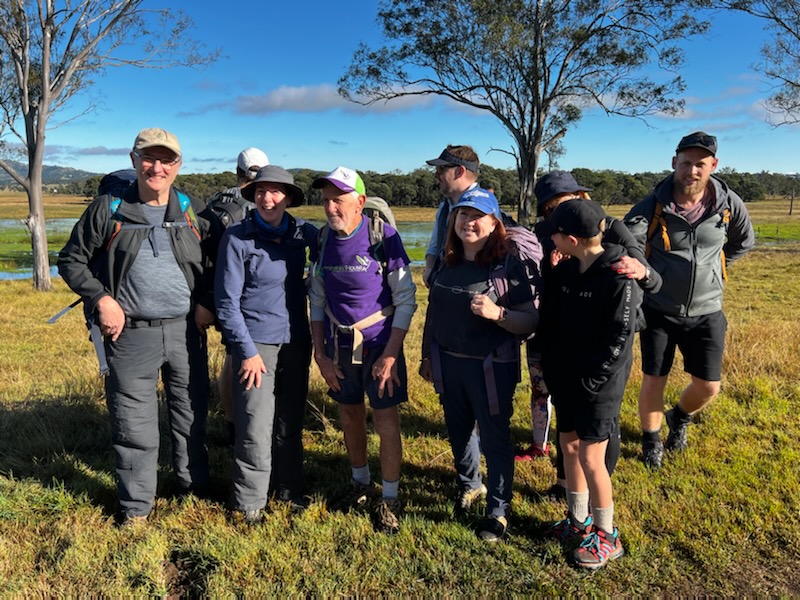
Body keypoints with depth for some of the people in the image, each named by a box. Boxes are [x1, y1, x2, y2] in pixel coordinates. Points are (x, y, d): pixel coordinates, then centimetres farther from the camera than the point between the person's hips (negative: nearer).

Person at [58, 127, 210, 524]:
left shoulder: (193, 211, 6)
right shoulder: (108, 210, -1)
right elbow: (71, 261, 4)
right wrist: (102, 299, -8)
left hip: (186, 331, 2)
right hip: (131, 334, -2)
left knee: (192, 415, 15)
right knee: (133, 422, 6)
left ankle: (195, 486, 35)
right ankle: (136, 507, 23)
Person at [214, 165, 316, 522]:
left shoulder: (302, 233, 2)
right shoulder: (237, 238, -7)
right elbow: (227, 300, -7)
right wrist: (247, 351, -10)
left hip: (296, 342, 4)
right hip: (256, 343, -3)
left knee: (292, 422, 13)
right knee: (256, 428, -2)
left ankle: (291, 489, 31)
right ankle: (250, 502, 17)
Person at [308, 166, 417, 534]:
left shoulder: (384, 237, -14)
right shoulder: (323, 241, -1)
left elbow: (406, 300, -11)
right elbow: (317, 301, 7)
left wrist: (390, 354, -15)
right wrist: (320, 353, 1)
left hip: (379, 344, -4)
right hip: (338, 345, 4)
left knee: (386, 421, 1)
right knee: (349, 417, 15)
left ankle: (389, 499, 18)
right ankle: (360, 483, 36)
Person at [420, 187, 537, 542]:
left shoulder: (508, 266, -13)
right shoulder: (447, 264, 4)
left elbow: (530, 321, -15)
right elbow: (433, 313, 13)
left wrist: (497, 313, -32)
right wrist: (427, 356, 16)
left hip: (491, 367, -5)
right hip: (448, 364, 6)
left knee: (494, 438, 7)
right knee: (457, 431, 20)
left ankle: (498, 510, 25)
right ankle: (469, 485, 46)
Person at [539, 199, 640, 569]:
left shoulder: (618, 278, -18)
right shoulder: (563, 272, 2)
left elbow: (619, 337, -18)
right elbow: (548, 324, 8)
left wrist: (591, 379, -17)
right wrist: (550, 369, 3)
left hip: (599, 384, -7)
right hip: (565, 379, 7)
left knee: (591, 458, 1)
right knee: (569, 447, 15)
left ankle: (606, 535, 22)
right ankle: (578, 520, 35)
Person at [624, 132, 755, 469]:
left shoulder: (729, 204, -6)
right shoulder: (653, 205, -14)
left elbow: (743, 243, 14)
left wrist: (708, 268, 8)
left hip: (706, 313, 2)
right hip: (659, 311, -2)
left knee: (708, 387, 6)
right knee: (653, 382, 5)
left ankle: (680, 418, 40)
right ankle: (651, 440, 31)